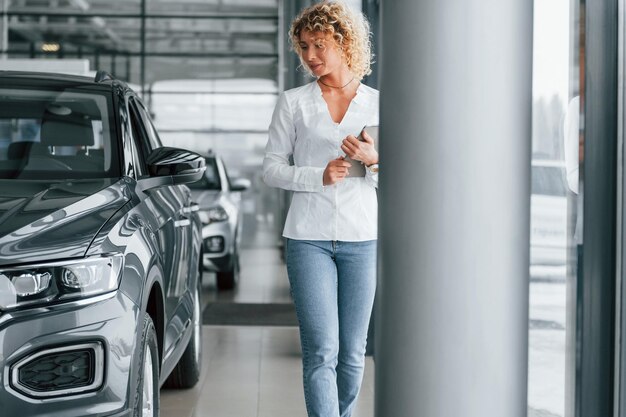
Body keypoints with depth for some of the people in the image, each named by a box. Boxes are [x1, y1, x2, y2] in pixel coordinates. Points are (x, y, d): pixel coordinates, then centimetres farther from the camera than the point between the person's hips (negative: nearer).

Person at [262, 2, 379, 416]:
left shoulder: (377, 104, 7)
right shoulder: (293, 103, 5)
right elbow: (272, 168, 4)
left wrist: (374, 160, -13)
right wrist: (319, 176, -11)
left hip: (362, 237, 1)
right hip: (309, 237, -1)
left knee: (353, 352, 7)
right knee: (321, 352, -9)